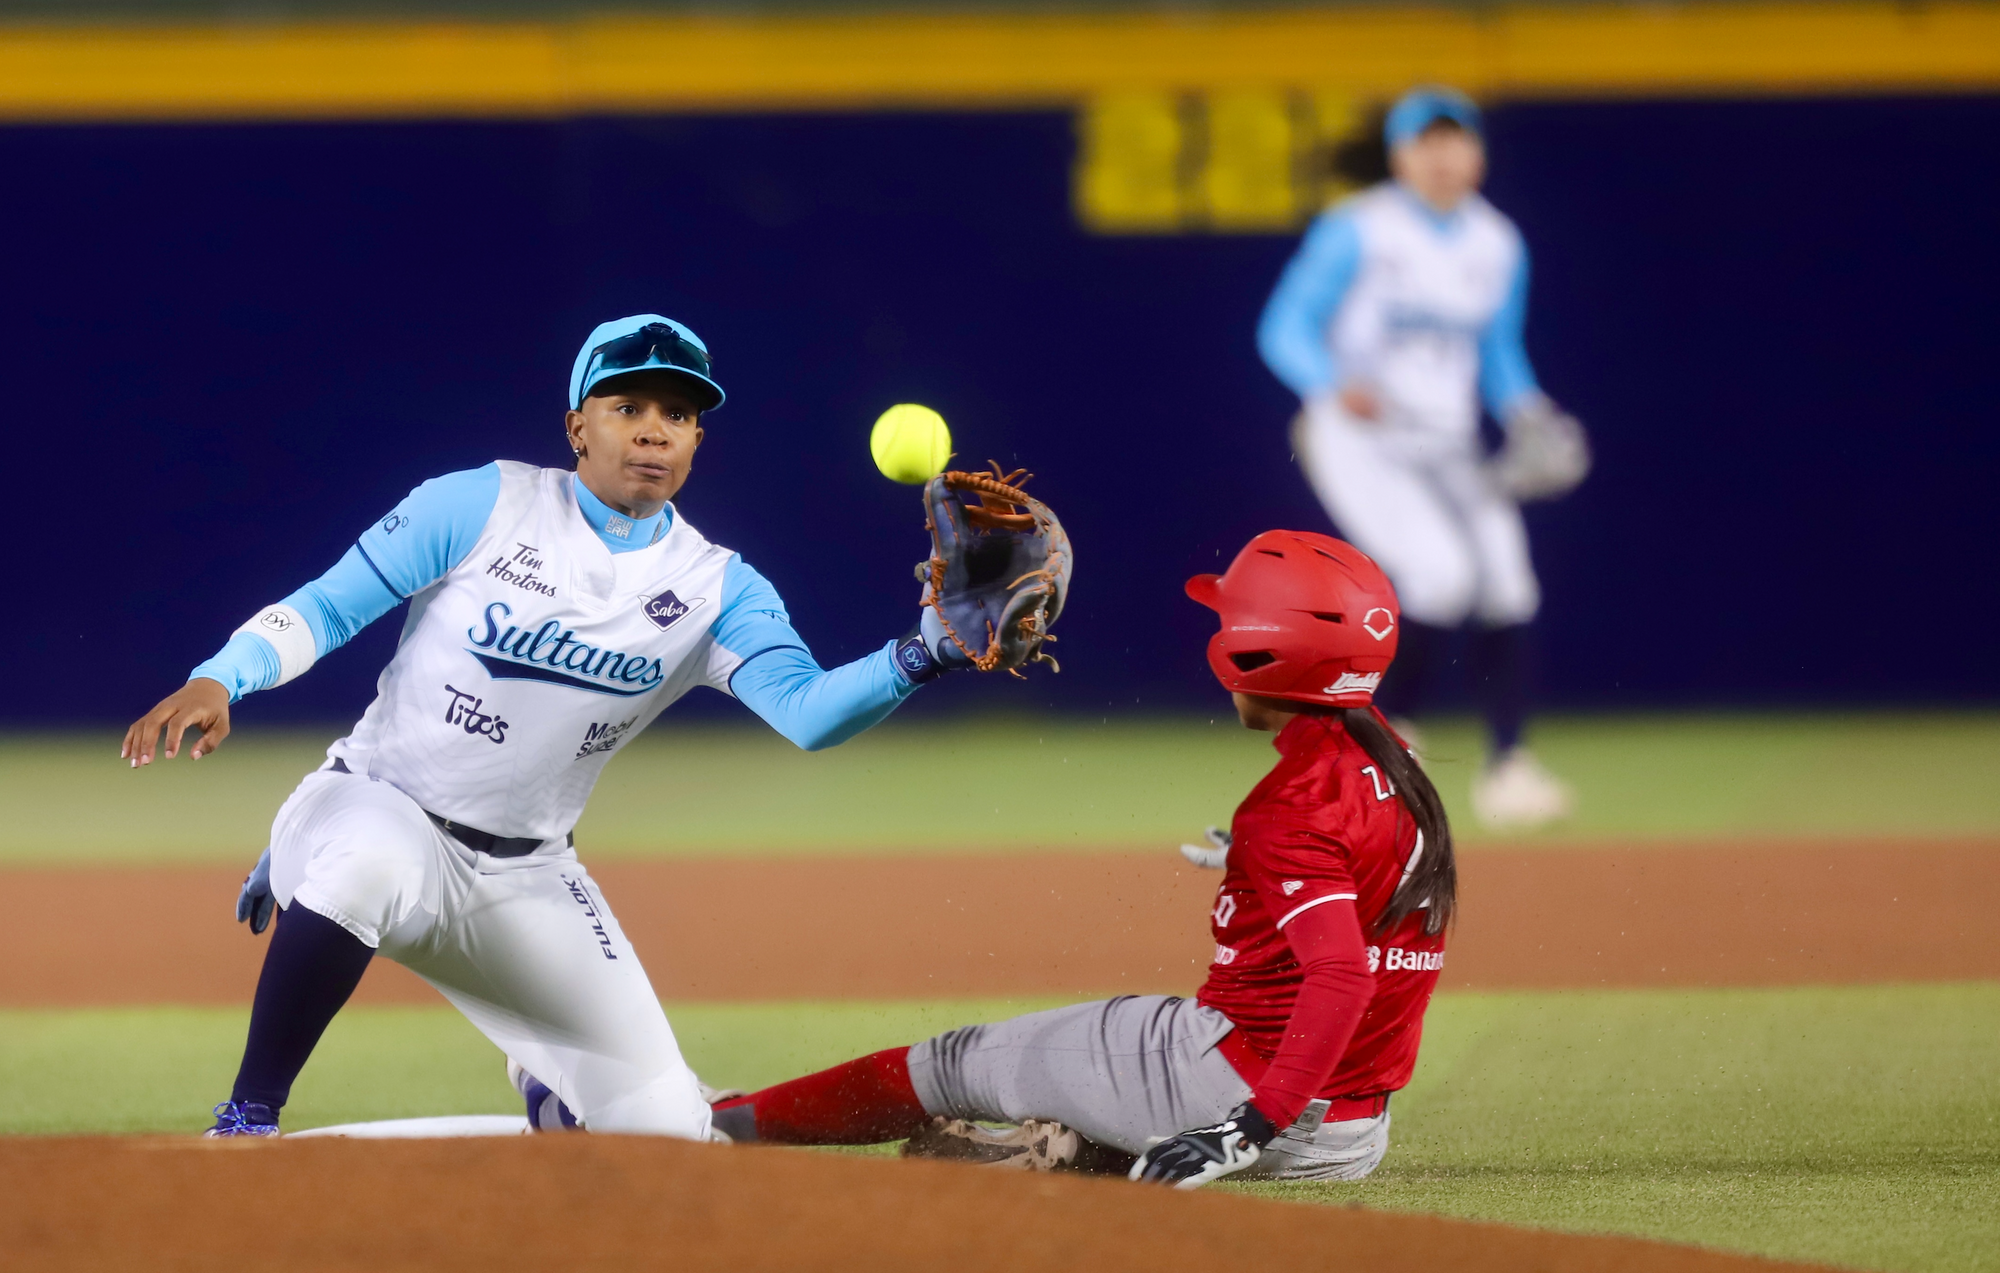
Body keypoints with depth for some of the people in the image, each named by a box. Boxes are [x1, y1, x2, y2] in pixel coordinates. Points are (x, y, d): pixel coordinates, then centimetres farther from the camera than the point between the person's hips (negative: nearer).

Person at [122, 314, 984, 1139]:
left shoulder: (715, 589, -2)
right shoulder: (482, 507, -8)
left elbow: (808, 711, -18)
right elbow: (327, 608, -8)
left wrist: (918, 660, -38)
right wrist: (218, 681, -26)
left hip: (524, 883, 4)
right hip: (377, 814, -4)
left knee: (668, 1128, -3)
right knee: (365, 872, -43)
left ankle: (558, 1105, 36)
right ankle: (249, 1121, -25)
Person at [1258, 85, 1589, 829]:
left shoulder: (1497, 245, 7)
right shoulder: (1357, 232, -10)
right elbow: (1285, 329, -10)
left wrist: (1526, 415, -1)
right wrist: (1335, 385, -30)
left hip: (1447, 449, 5)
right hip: (1358, 440, -5)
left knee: (1506, 587, -10)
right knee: (1442, 573, -23)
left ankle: (1506, 769, -3)